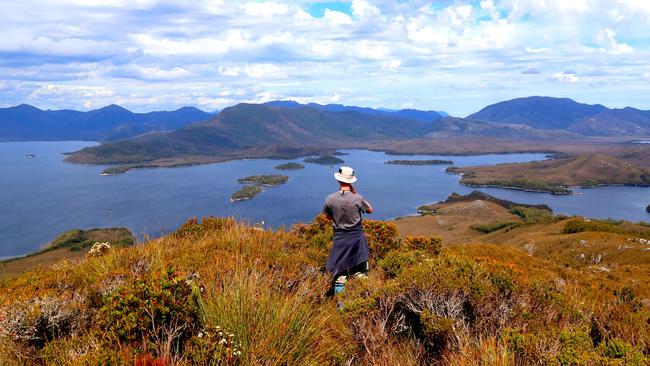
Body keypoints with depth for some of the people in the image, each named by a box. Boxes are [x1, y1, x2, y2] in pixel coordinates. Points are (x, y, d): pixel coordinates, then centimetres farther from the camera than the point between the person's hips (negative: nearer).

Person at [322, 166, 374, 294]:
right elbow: (370, 210, 7)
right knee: (360, 272, 12)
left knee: (340, 273, 10)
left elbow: (328, 217, 8)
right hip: (357, 237, -1)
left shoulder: (330, 199, -9)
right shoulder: (357, 198, -13)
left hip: (339, 239, 1)